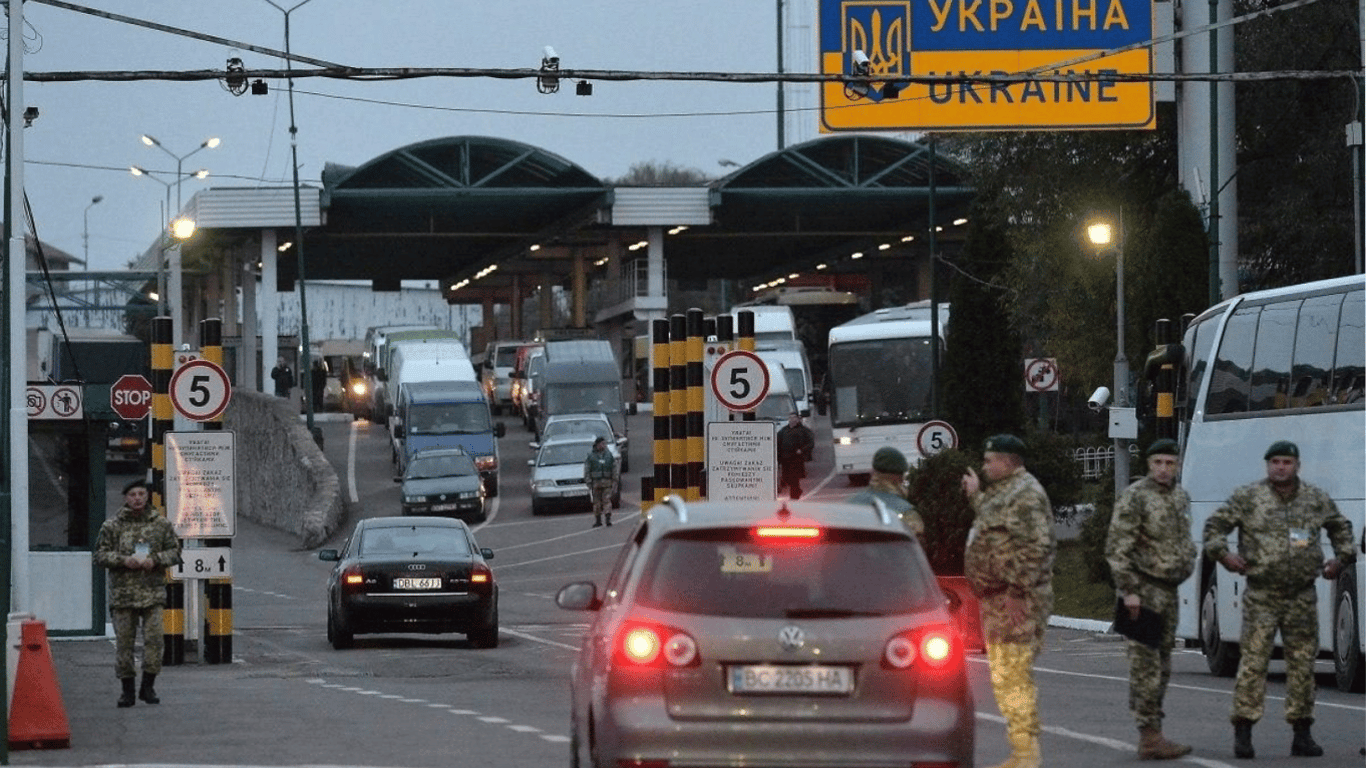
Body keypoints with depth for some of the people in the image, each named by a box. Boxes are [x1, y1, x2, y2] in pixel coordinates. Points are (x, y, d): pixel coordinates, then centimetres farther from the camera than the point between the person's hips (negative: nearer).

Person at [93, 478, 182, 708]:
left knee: (153, 638, -6)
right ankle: (127, 689, 9)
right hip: (123, 592, 0)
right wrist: (123, 560, -13)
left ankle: (148, 686, 5)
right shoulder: (112, 526, 3)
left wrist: (155, 560, -8)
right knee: (124, 641, 1)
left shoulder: (161, 524, 6)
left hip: (153, 592, 0)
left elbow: (174, 551, 10)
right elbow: (100, 555, 3)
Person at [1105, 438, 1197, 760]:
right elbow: (1117, 548, -15)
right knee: (1146, 664, -10)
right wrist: (1129, 590, -20)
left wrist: (1187, 563, 17)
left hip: (1168, 589, 8)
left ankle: (1152, 735, 17)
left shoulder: (1180, 496, 13)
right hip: (1144, 589, -8)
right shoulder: (1135, 497, -11)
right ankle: (1150, 736, -12)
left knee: (1161, 665, 11)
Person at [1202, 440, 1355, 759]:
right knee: (1253, 661, -9)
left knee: (1302, 662, 5)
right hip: (1261, 596, -3)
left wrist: (1342, 558, 15)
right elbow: (1215, 525, 5)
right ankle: (1242, 732, -8)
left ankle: (1302, 733, 12)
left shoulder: (1316, 500, 9)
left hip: (1302, 597, 3)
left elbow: (1341, 527, 26)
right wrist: (1223, 554, -8)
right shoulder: (1247, 497, 0)